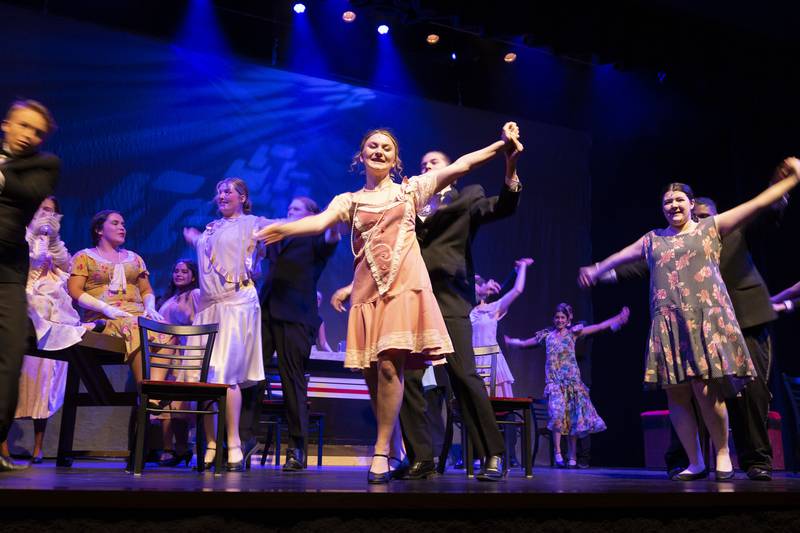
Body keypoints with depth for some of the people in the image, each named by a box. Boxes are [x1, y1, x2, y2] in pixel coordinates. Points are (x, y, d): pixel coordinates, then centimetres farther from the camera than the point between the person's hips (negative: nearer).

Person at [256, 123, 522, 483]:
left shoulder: (411, 190, 14)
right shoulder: (350, 200, 15)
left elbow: (460, 166, 7)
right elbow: (320, 222, -4)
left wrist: (502, 144, -2)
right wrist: (283, 229, -23)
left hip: (404, 285, -2)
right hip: (368, 290, 2)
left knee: (389, 365, -16)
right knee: (372, 372, 2)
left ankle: (381, 452, -7)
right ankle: (396, 449, 20)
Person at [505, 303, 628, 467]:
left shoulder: (573, 332, 7)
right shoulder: (547, 334, 10)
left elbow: (600, 326, 6)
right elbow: (524, 343, 21)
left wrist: (619, 318, 3)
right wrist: (509, 341, 23)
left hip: (572, 380, 0)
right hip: (554, 381, 0)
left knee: (573, 417, 1)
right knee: (557, 414, -18)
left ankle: (572, 457, 8)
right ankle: (557, 453, -14)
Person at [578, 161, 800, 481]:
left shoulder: (710, 227, 10)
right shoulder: (653, 239, 19)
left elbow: (756, 204, 5)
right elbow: (621, 256, 32)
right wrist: (595, 270, 40)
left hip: (707, 318, -3)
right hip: (668, 325, 3)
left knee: (705, 390, -13)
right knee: (676, 394, 0)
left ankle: (722, 452, 9)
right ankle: (695, 463, 11)